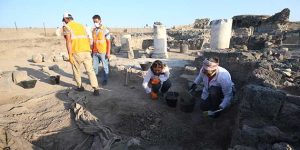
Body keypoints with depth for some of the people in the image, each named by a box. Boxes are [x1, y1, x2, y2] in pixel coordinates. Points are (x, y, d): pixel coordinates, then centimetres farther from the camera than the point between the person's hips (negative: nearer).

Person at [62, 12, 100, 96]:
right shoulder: (81, 25, 23)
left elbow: (68, 41, -9)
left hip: (77, 52, -4)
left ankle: (80, 87, 28)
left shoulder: (66, 27, 4)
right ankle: (96, 89, -6)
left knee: (76, 70, 17)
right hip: (87, 51, 5)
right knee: (90, 70, 4)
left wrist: (70, 55, -10)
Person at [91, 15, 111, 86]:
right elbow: (93, 41, 15)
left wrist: (108, 53, -12)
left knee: (105, 67, 6)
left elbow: (108, 42, -7)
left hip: (103, 52, -4)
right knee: (94, 66, 7)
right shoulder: (93, 30, 10)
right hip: (95, 52, 5)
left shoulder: (105, 30, -6)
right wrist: (92, 51, 14)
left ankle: (105, 80, 19)